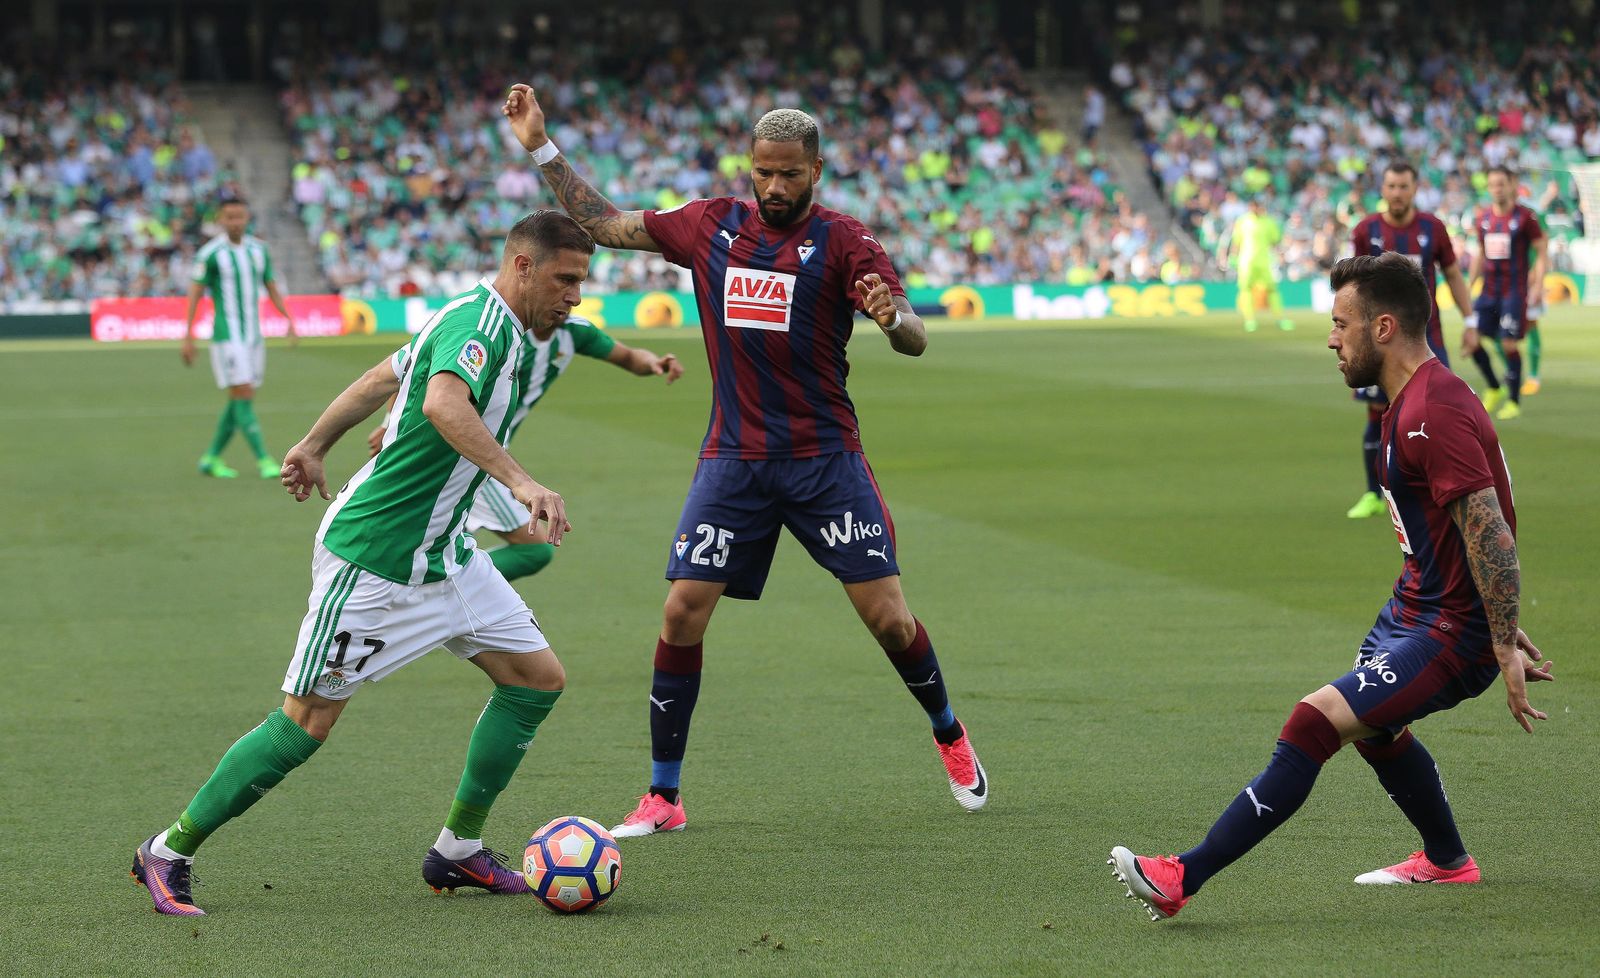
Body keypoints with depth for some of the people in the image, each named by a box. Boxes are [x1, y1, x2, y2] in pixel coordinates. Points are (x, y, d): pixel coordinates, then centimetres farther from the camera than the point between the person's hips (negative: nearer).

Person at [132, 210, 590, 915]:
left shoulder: (490, 324, 10)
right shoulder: (479, 320, -20)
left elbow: (381, 377, 22)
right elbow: (442, 402, -41)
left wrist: (315, 445, 30)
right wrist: (520, 482, -49)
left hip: (440, 555, 10)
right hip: (372, 557, -10)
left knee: (538, 678, 6)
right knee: (307, 722, -5)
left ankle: (458, 851, 15)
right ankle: (168, 853, 9)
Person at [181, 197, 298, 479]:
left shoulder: (259, 249, 9)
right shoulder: (210, 253, -8)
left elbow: (271, 287, 15)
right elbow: (195, 295, -5)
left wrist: (289, 321, 3)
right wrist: (188, 337, -7)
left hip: (253, 336, 6)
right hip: (227, 337, -6)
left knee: (238, 402, 8)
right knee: (244, 397, -11)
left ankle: (211, 458, 19)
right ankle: (263, 459, -12)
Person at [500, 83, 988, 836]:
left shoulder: (841, 240, -5)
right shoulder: (711, 226, 5)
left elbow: (915, 342, -12)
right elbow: (603, 224, 16)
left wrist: (890, 316, -35)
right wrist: (541, 147, 11)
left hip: (825, 457, -2)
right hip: (733, 458, 2)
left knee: (888, 617, -4)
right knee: (682, 613, -8)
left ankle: (951, 739, 25)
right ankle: (662, 797, 2)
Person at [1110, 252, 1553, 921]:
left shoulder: (1434, 414, -24)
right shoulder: (1414, 400, 10)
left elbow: (1492, 535, -28)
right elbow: (1479, 533, 19)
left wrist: (1505, 647, -28)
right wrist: (1501, 630, 23)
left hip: (1449, 636, -11)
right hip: (1416, 609, 11)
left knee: (1314, 722, -20)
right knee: (1374, 729, 31)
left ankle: (1183, 879, -22)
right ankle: (1447, 863, 52)